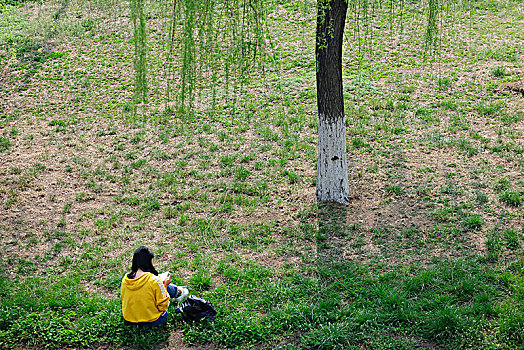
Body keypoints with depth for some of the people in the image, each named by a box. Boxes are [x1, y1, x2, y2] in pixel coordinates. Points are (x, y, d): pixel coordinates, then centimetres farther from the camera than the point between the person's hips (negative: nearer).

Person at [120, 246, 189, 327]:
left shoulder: (125, 279, -10)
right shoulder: (154, 281, -25)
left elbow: (123, 299, 8)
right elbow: (163, 307, -16)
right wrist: (164, 286, -3)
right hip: (152, 322, -5)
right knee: (166, 287, 15)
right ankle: (179, 290, 46)